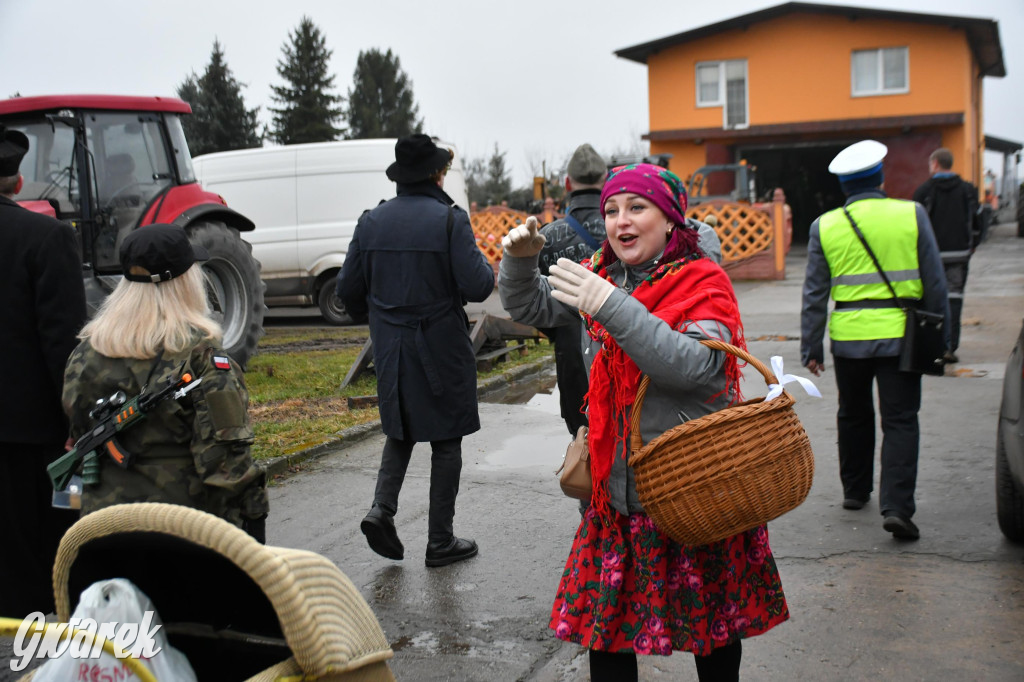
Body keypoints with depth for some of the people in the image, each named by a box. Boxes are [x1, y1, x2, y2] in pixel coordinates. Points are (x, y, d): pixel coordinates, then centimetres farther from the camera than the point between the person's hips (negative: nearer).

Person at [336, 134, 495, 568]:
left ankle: (382, 509, 3)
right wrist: (487, 269, 5)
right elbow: (476, 287, -17)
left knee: (401, 430, 22)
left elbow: (349, 292, 4)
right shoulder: (450, 219, -12)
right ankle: (441, 541, 15)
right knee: (446, 441, 8)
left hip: (390, 349, 4)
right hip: (441, 350, -4)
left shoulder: (371, 222, 2)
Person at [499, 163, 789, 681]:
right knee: (603, 619, 9)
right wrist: (520, 260, -7)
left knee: (712, 619, 13)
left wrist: (613, 307, -32)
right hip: (616, 483, 5)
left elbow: (695, 366, -27)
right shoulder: (601, 276, 6)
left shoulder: (702, 282, -10)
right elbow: (529, 307, 14)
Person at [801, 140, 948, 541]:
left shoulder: (824, 226, 1)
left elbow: (815, 293, 2)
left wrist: (811, 347, 8)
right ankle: (896, 506, -9)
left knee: (854, 416, 19)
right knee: (900, 421, 1)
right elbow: (935, 282, 1)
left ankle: (855, 490, 32)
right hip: (899, 334, -2)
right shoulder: (911, 215, -2)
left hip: (849, 336, 2)